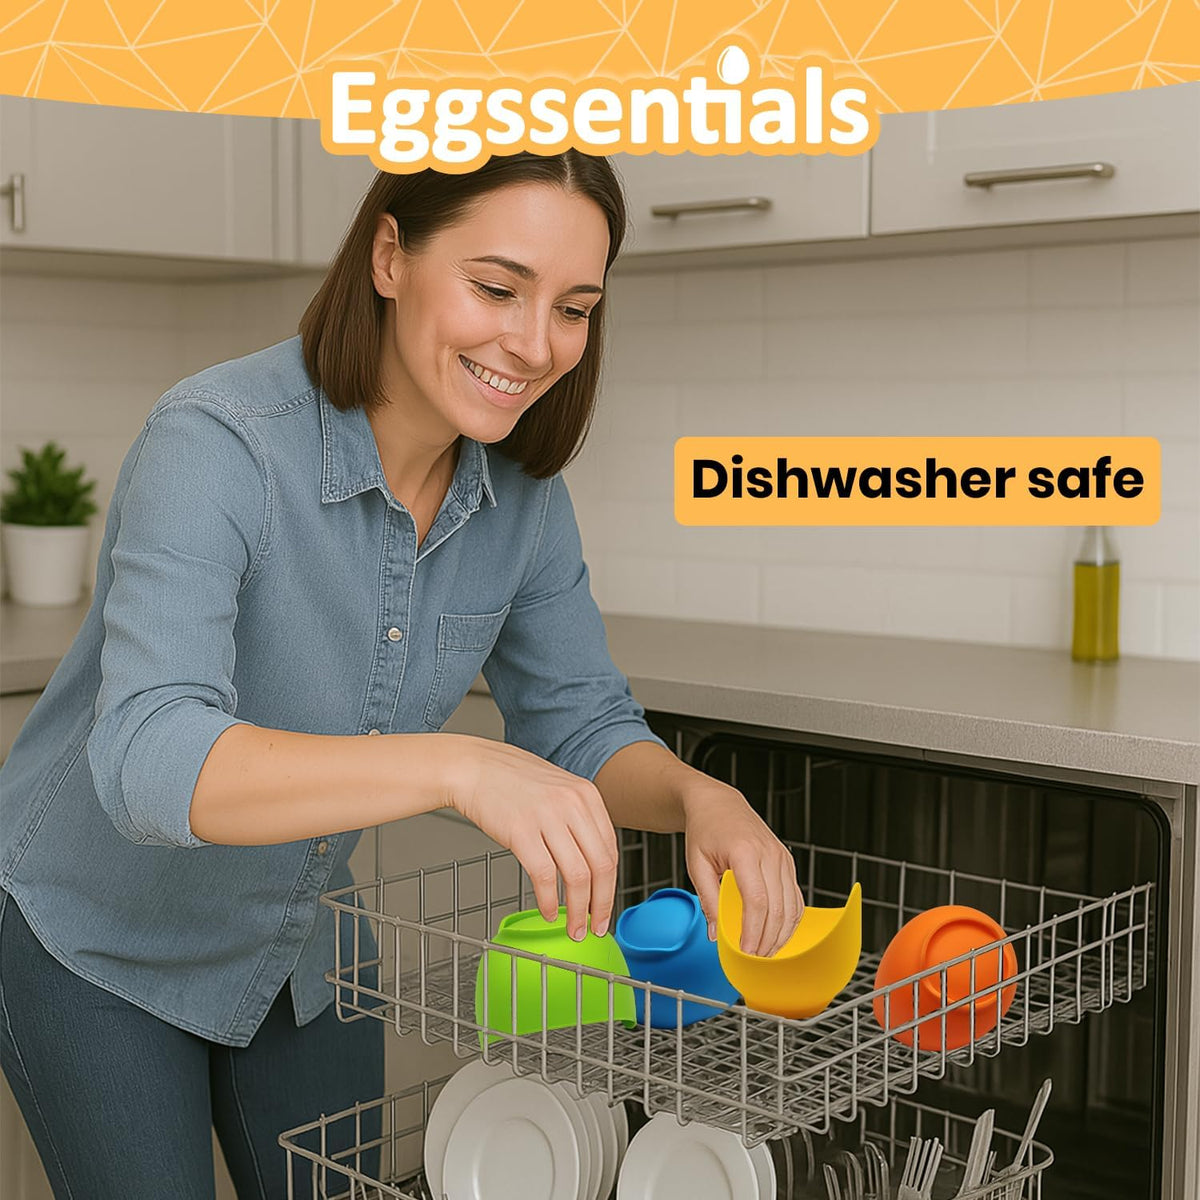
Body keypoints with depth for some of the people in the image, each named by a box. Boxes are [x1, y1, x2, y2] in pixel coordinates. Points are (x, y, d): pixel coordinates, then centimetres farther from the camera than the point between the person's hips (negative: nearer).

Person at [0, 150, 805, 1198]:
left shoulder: (523, 491, -12)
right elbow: (148, 759, -44)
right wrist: (454, 767, -57)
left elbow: (579, 724, -4)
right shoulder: (216, 442, -32)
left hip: (303, 941, 6)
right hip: (101, 942, -5)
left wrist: (699, 798, -27)